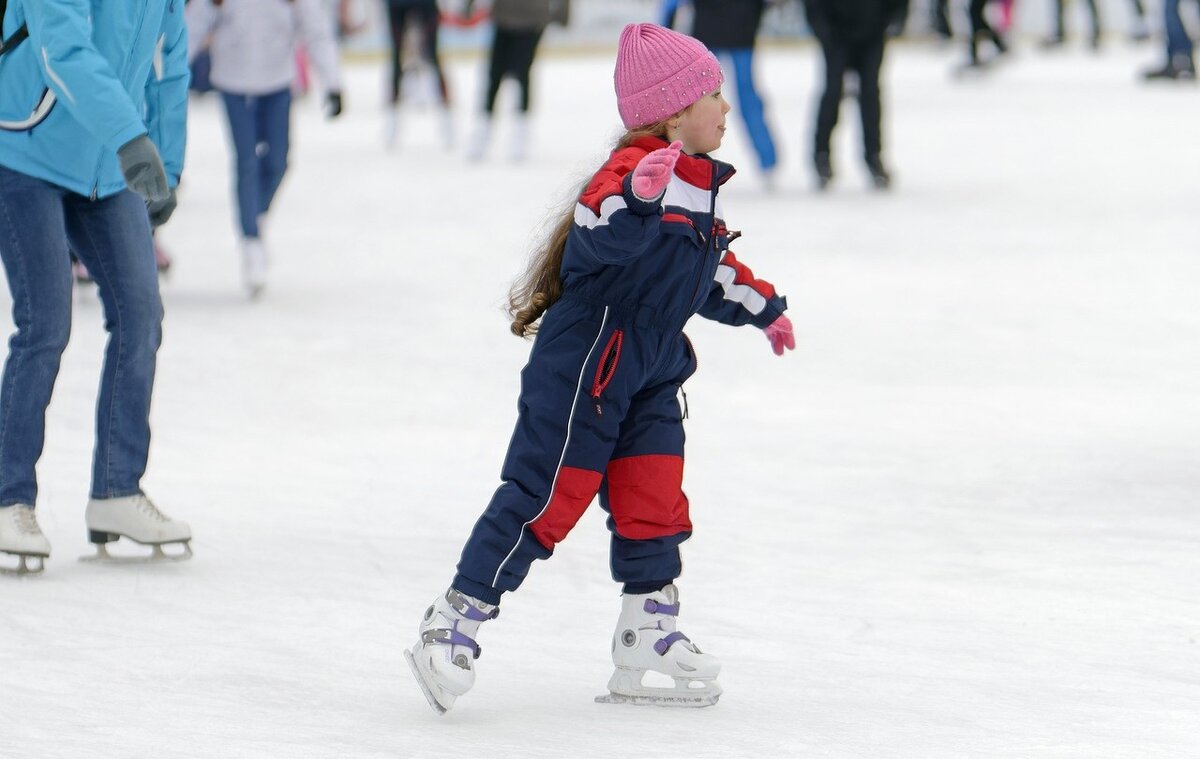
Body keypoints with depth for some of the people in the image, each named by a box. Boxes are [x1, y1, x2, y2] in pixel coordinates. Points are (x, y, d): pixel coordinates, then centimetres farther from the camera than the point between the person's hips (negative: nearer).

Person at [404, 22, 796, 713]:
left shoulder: (699, 182, 13)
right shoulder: (636, 168, -19)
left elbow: (712, 267, 30)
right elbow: (596, 240, -36)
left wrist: (761, 306, 37)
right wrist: (638, 195, -52)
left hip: (650, 374, 9)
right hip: (584, 364, -9)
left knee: (656, 501, 9)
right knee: (548, 496, -9)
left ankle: (650, 633, 19)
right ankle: (455, 621, -5)